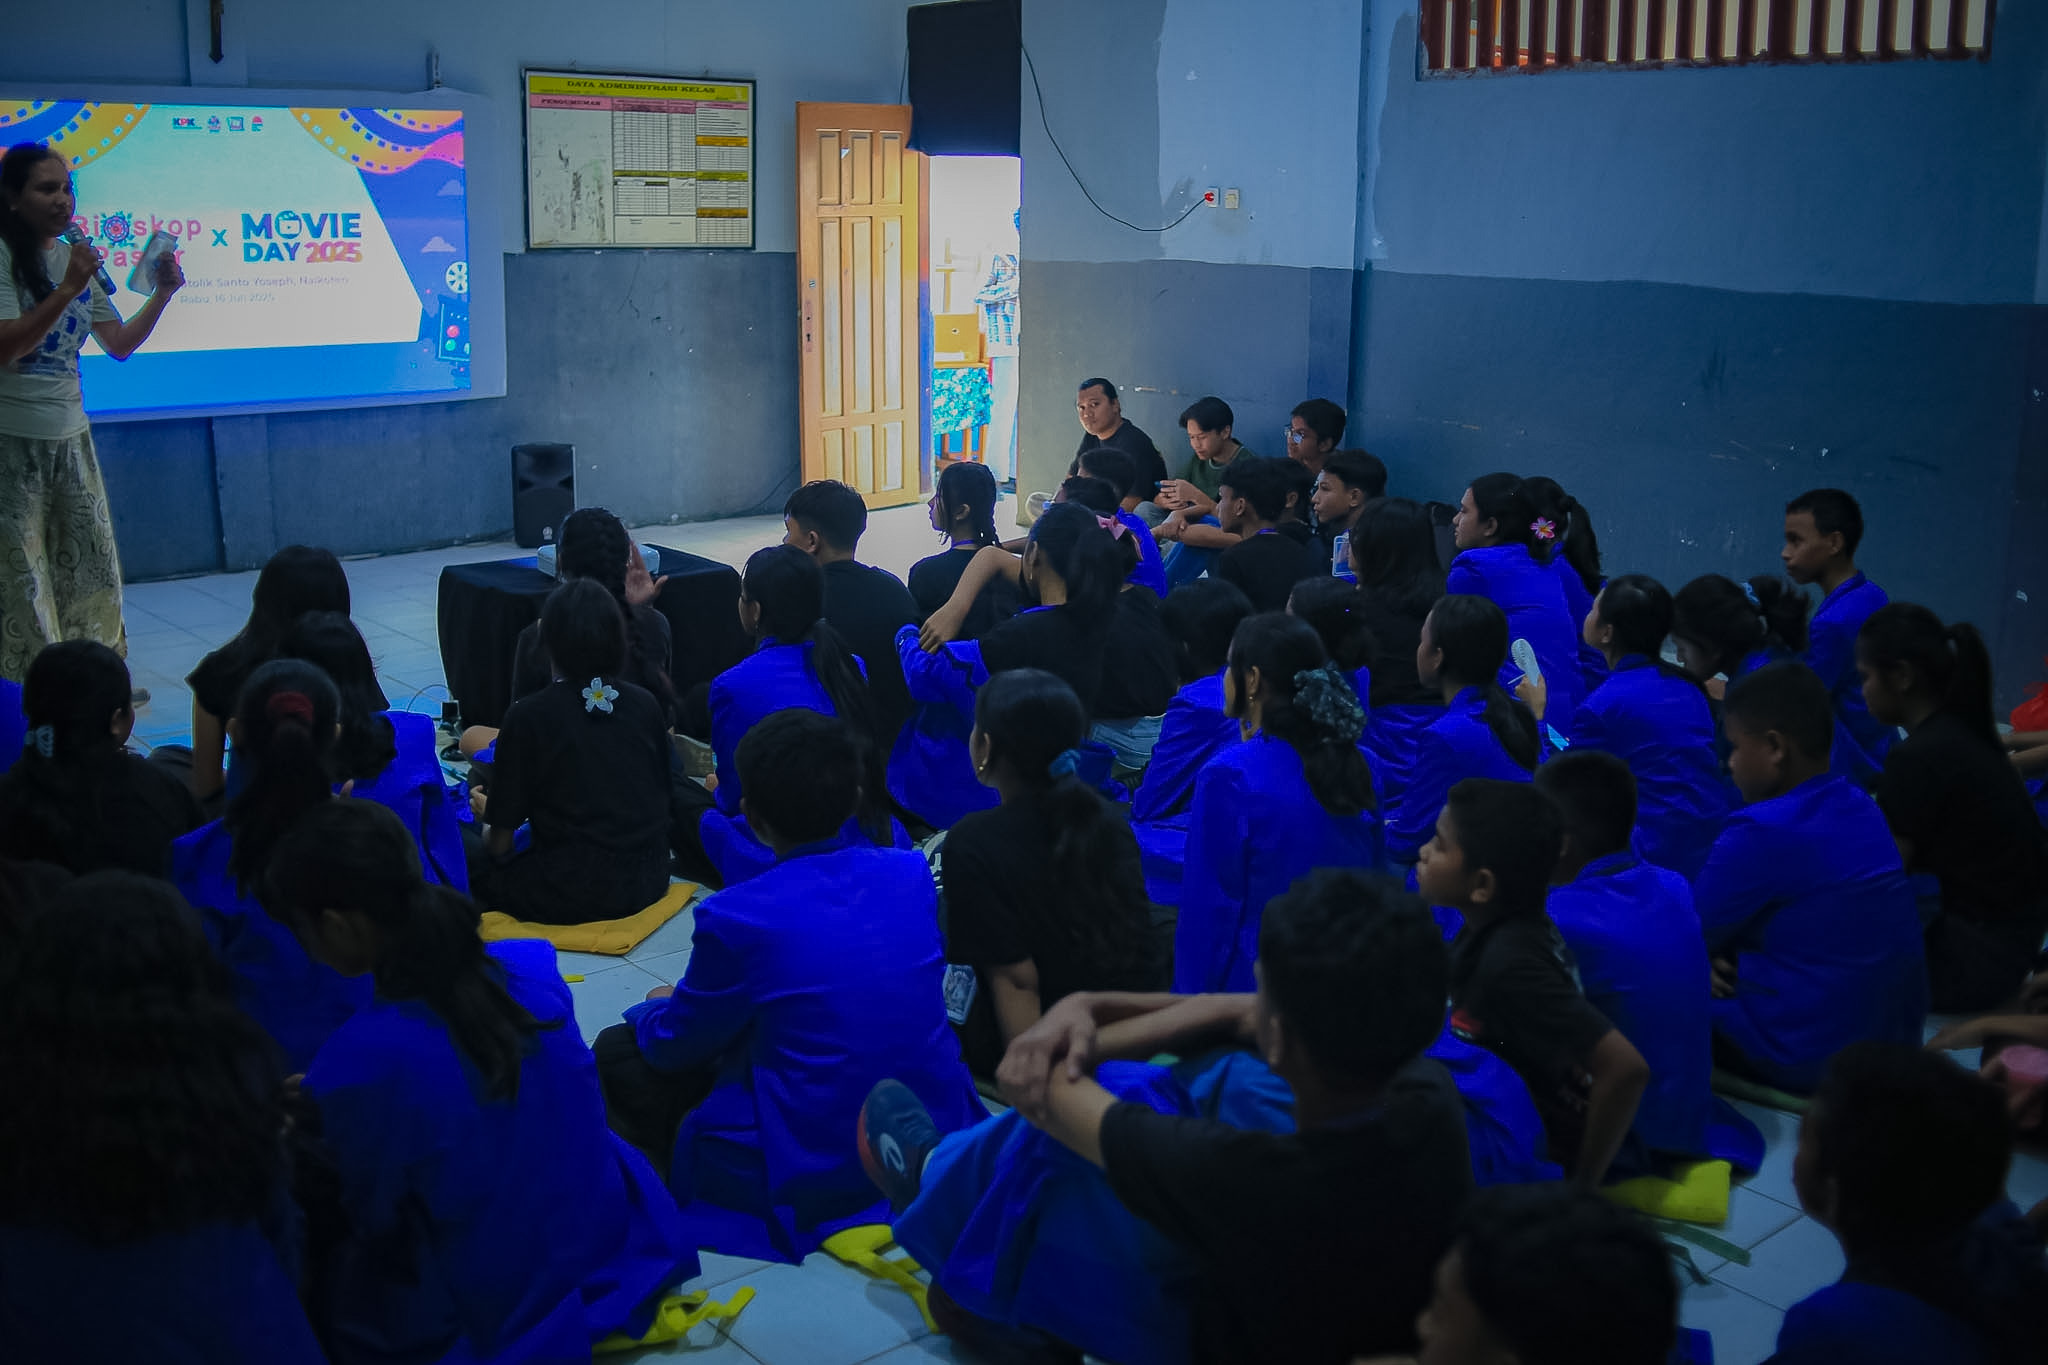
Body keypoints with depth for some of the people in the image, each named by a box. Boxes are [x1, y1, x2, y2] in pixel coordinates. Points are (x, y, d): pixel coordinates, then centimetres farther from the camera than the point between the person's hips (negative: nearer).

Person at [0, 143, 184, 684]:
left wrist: (162, 294, -1)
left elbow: (119, 345, 12)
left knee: (91, 563, 9)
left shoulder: (78, 259, 10)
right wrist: (68, 290, -26)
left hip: (70, 436, 7)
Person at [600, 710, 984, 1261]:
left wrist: (656, 1009, 23)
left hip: (812, 1178, -5)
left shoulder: (736, 917, -19)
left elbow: (675, 1046, -2)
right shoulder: (913, 873, -4)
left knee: (619, 1052, 10)